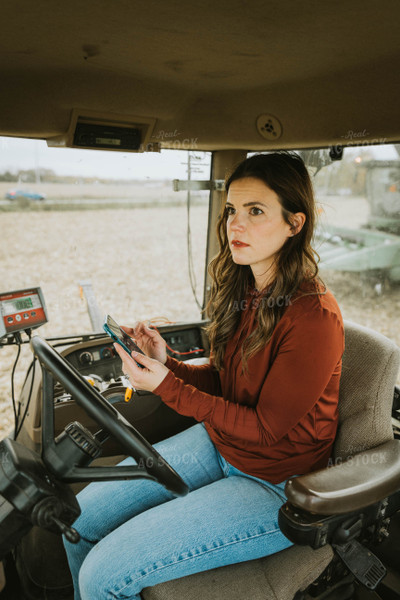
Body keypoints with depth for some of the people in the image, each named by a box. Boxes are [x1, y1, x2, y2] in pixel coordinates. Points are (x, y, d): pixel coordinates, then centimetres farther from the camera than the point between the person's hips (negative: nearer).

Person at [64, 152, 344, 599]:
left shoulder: (314, 317, -26)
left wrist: (167, 387, -22)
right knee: (80, 520, 5)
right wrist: (167, 364, -11)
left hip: (274, 485, -6)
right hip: (218, 442, 7)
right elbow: (222, 380, 6)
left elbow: (264, 428, -19)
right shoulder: (242, 291, -2)